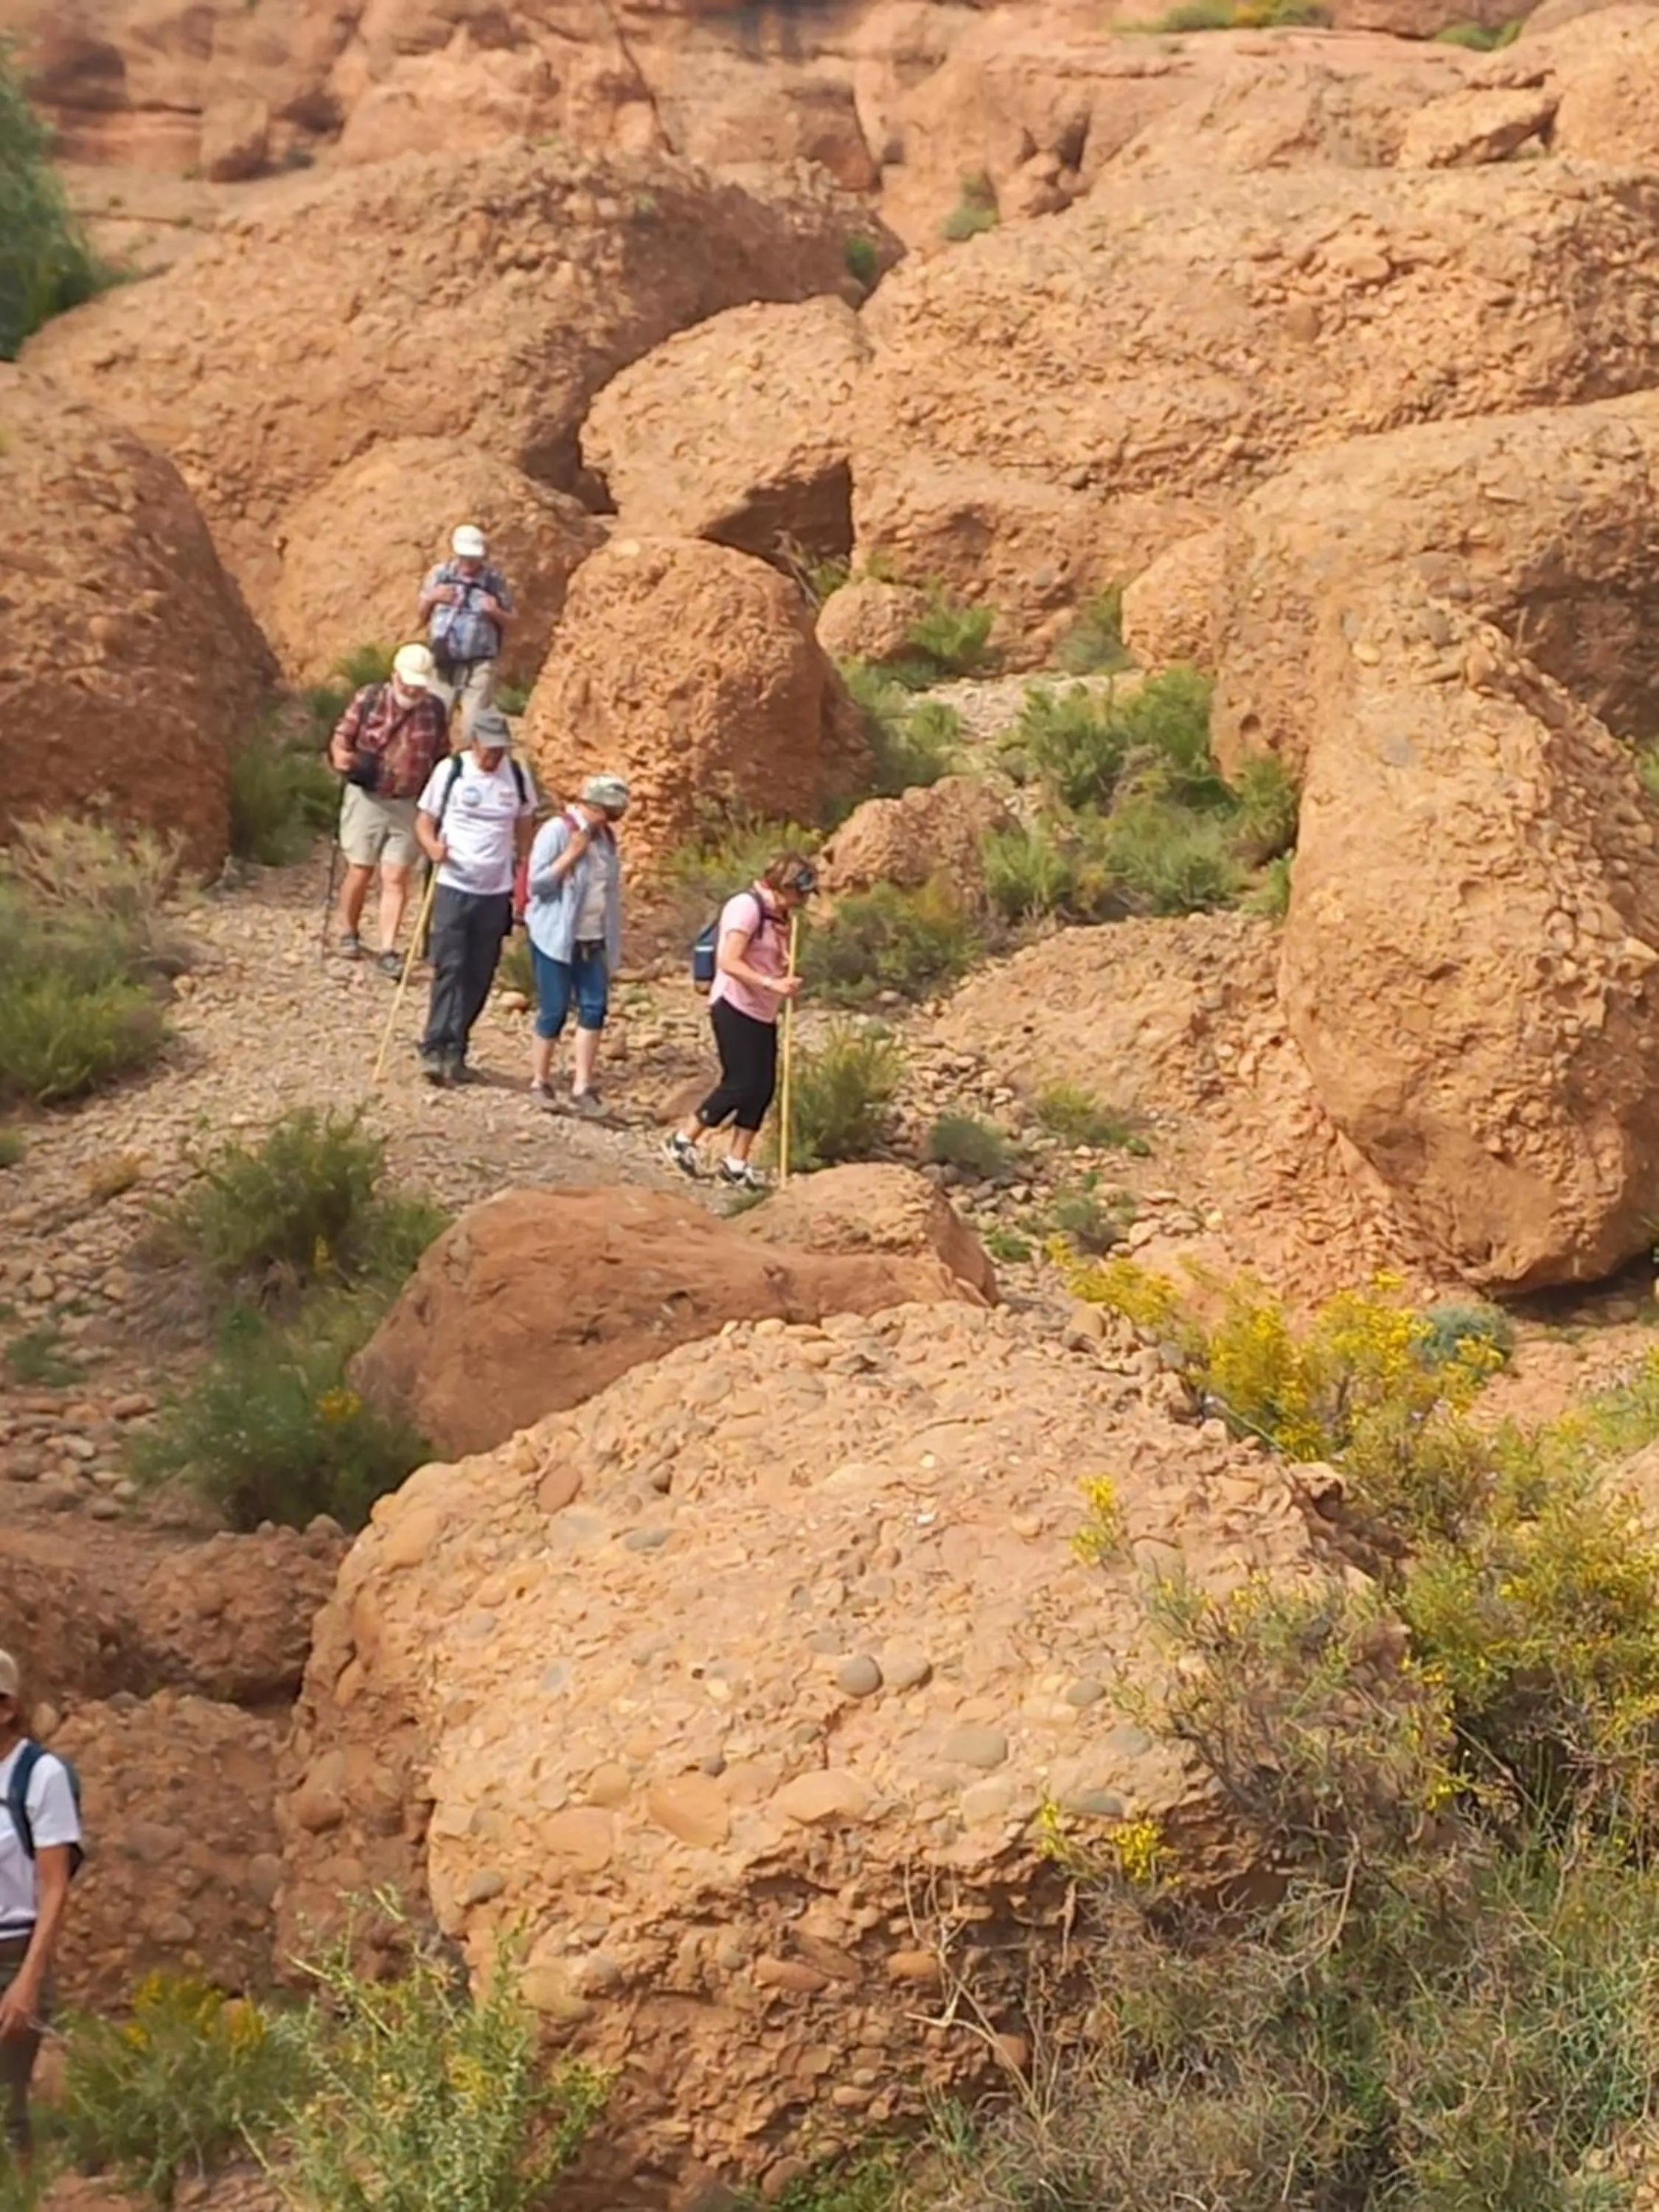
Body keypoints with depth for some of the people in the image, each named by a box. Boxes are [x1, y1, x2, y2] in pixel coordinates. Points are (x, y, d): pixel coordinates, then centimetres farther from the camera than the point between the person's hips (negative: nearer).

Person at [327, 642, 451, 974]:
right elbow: (341, 737, 0)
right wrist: (342, 756, -21)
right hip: (366, 798, -1)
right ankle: (347, 932, 28)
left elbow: (441, 758, 10)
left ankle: (388, 950, 1)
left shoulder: (436, 710, 1)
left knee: (396, 878, -2)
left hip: (408, 806, 1)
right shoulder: (369, 698, -6)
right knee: (359, 872, 5)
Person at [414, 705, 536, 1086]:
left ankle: (455, 1050, 14)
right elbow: (424, 820, 2)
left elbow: (525, 829, 13)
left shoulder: (517, 776, 4)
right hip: (454, 886, -3)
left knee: (479, 976, 5)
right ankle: (436, 1048, -9)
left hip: (496, 892, 3)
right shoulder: (451, 771, -4)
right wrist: (432, 845, -20)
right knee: (449, 968, -10)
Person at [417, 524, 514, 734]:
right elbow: (423, 616, 13)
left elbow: (509, 621, 4)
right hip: (443, 664, 3)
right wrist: (431, 598, -7)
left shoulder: (495, 580, -3)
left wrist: (495, 612, -16)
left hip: (479, 666, -3)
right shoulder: (440, 574, 4)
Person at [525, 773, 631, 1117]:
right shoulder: (556, 830, -13)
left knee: (594, 1008, 0)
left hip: (593, 940, 6)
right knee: (554, 1010, -2)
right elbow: (537, 882, -16)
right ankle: (540, 1081, 14)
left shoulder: (604, 836, 9)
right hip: (555, 937, -6)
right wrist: (572, 853, -20)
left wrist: (613, 943, 13)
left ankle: (582, 1086, 6)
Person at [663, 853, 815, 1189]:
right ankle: (683, 1139, 7)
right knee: (742, 1084, -9)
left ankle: (736, 1163, 13)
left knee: (763, 1088, 5)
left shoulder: (778, 915, 12)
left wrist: (788, 983, -2)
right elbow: (729, 962, -23)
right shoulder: (747, 906, -16)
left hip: (763, 1013, 9)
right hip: (735, 1008, -9)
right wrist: (771, 983, -31)